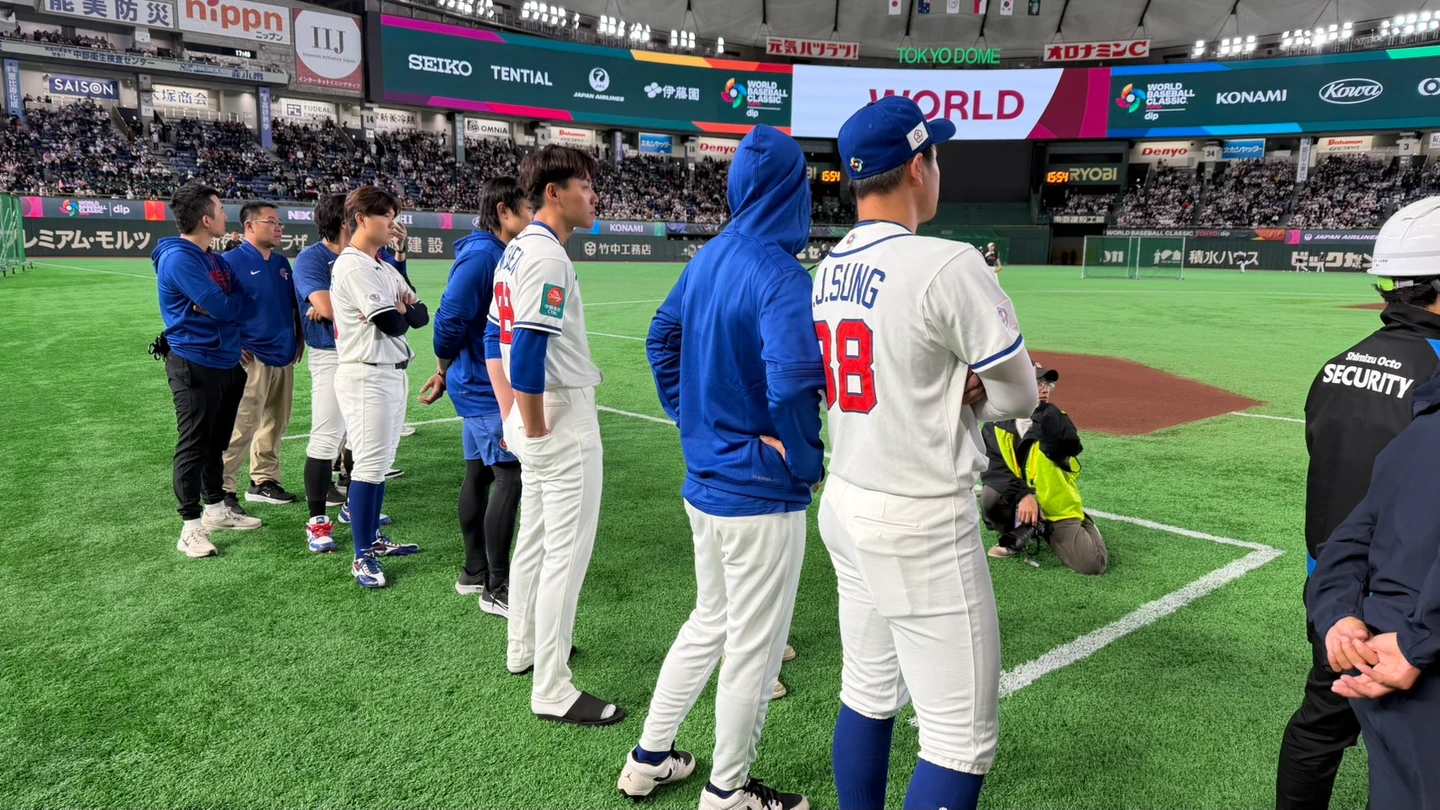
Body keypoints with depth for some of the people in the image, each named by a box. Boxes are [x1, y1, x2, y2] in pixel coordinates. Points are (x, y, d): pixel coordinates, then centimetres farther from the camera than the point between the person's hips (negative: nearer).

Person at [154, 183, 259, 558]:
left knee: (217, 442, 18)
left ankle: (216, 509, 31)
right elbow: (223, 307, -20)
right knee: (194, 446, -3)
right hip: (194, 365, -9)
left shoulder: (214, 258, 12)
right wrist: (222, 303, 2)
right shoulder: (179, 258, -16)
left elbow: (242, 299, 8)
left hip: (226, 361, 9)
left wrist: (219, 305, -10)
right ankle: (191, 528, 4)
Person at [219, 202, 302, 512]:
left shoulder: (282, 262, 13)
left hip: (284, 356, 8)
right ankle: (222, 489, -1)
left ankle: (264, 481, 25)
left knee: (275, 424, 13)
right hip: (253, 358, -8)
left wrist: (298, 338, 15)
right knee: (241, 426, -9)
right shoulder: (233, 261, -9)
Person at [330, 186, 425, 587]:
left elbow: (420, 316, 10)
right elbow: (393, 325, -18)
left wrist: (403, 308, -9)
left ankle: (373, 538, 27)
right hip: (367, 376, -9)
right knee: (370, 463, -6)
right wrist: (401, 311, 2)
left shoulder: (386, 268, 16)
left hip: (394, 374, 9)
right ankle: (362, 557, 2)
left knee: (380, 461, 15)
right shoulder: (353, 267, -13)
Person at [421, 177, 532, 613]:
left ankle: (475, 572, 27)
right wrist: (445, 372, -6)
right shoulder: (481, 256, -18)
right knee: (510, 476, -8)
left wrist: (449, 373, 17)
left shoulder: (498, 254, 12)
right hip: (485, 388, -10)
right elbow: (449, 320, -21)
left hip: (479, 385, 10)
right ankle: (496, 590, -1)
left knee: (479, 474, 15)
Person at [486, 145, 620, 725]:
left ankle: (523, 650, 38)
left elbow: (496, 338, 17)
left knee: (534, 539, 21)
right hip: (561, 421, -10)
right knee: (566, 553, -2)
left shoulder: (516, 250, 12)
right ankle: (552, 691, 7)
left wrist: (514, 418, 18)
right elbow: (527, 355, -26)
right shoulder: (548, 257, -18)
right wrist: (534, 430, -17)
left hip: (533, 418, 10)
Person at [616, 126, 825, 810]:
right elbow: (794, 382, -33)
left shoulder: (707, 259, 6)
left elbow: (662, 338, 16)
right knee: (754, 647, 9)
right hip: (761, 495, -8)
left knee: (709, 621, 25)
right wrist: (802, 464, -17)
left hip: (702, 480, 8)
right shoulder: (781, 274, -20)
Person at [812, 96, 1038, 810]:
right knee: (962, 740, 3)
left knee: (868, 695, 20)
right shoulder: (949, 264, -17)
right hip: (922, 523, -8)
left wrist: (944, 388, 0)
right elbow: (1019, 394, -9)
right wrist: (963, 391, 5)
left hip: (845, 503, 8)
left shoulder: (829, 268, 6)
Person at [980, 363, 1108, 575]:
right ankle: (1020, 532, 1)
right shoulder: (997, 425, -3)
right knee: (990, 496, -32)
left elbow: (1071, 447, -21)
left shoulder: (1053, 419, -1)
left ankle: (1065, 528, 17)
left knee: (1092, 564, -18)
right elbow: (993, 470, -15)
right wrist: (1022, 495, -32)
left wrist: (1043, 408, -24)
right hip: (1018, 504, 0)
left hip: (1057, 507, 0)